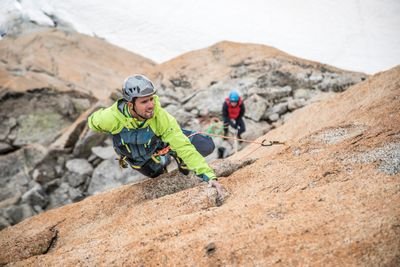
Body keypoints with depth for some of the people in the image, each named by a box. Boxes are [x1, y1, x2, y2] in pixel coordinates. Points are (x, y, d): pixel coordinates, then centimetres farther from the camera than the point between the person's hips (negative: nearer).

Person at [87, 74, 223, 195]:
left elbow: (184, 148, -43)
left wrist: (208, 175, -51)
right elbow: (93, 121, -14)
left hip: (160, 144, -1)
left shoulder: (161, 117, -41)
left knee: (206, 145, -18)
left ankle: (182, 163, 14)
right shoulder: (111, 117, -39)